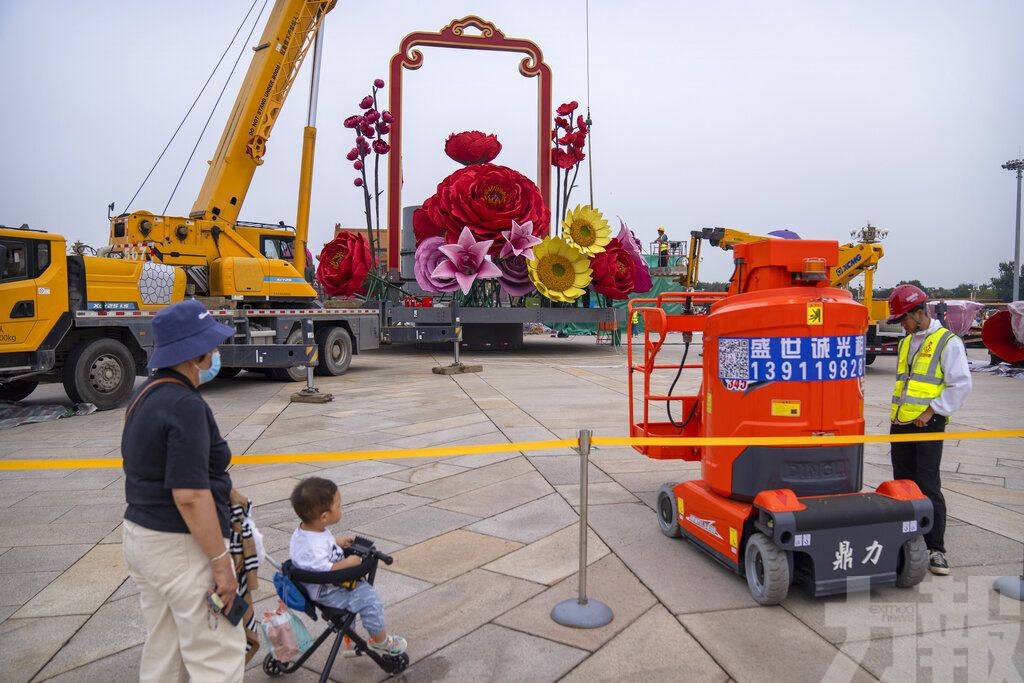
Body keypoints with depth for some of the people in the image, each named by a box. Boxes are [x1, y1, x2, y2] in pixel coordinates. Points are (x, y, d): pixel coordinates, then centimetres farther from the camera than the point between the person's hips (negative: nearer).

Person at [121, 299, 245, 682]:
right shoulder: (185, 405, -21)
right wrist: (221, 562, -19)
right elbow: (189, 495, -25)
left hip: (139, 536, 10)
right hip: (181, 547, -10)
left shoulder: (146, 395, 8)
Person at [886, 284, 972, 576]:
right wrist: (897, 411, 13)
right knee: (903, 483, 12)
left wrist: (932, 410, -14)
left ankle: (936, 549, 1)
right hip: (900, 424, 7)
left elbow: (962, 384, -12)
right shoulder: (905, 343, 16)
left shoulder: (948, 342, -7)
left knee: (928, 486, -7)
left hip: (928, 425, -7)